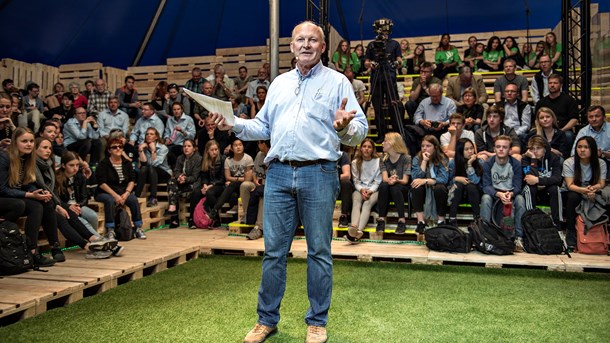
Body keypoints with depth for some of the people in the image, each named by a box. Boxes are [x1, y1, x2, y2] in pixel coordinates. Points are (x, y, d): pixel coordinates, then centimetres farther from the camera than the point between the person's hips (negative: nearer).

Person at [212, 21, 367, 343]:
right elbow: (263, 126, 19)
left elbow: (360, 129, -3)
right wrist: (234, 124, 4)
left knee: (319, 251, 5)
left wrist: (344, 126, -24)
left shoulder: (337, 81, 4)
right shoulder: (279, 83, 18)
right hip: (279, 174, 4)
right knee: (274, 250, 8)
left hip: (318, 174, -3)